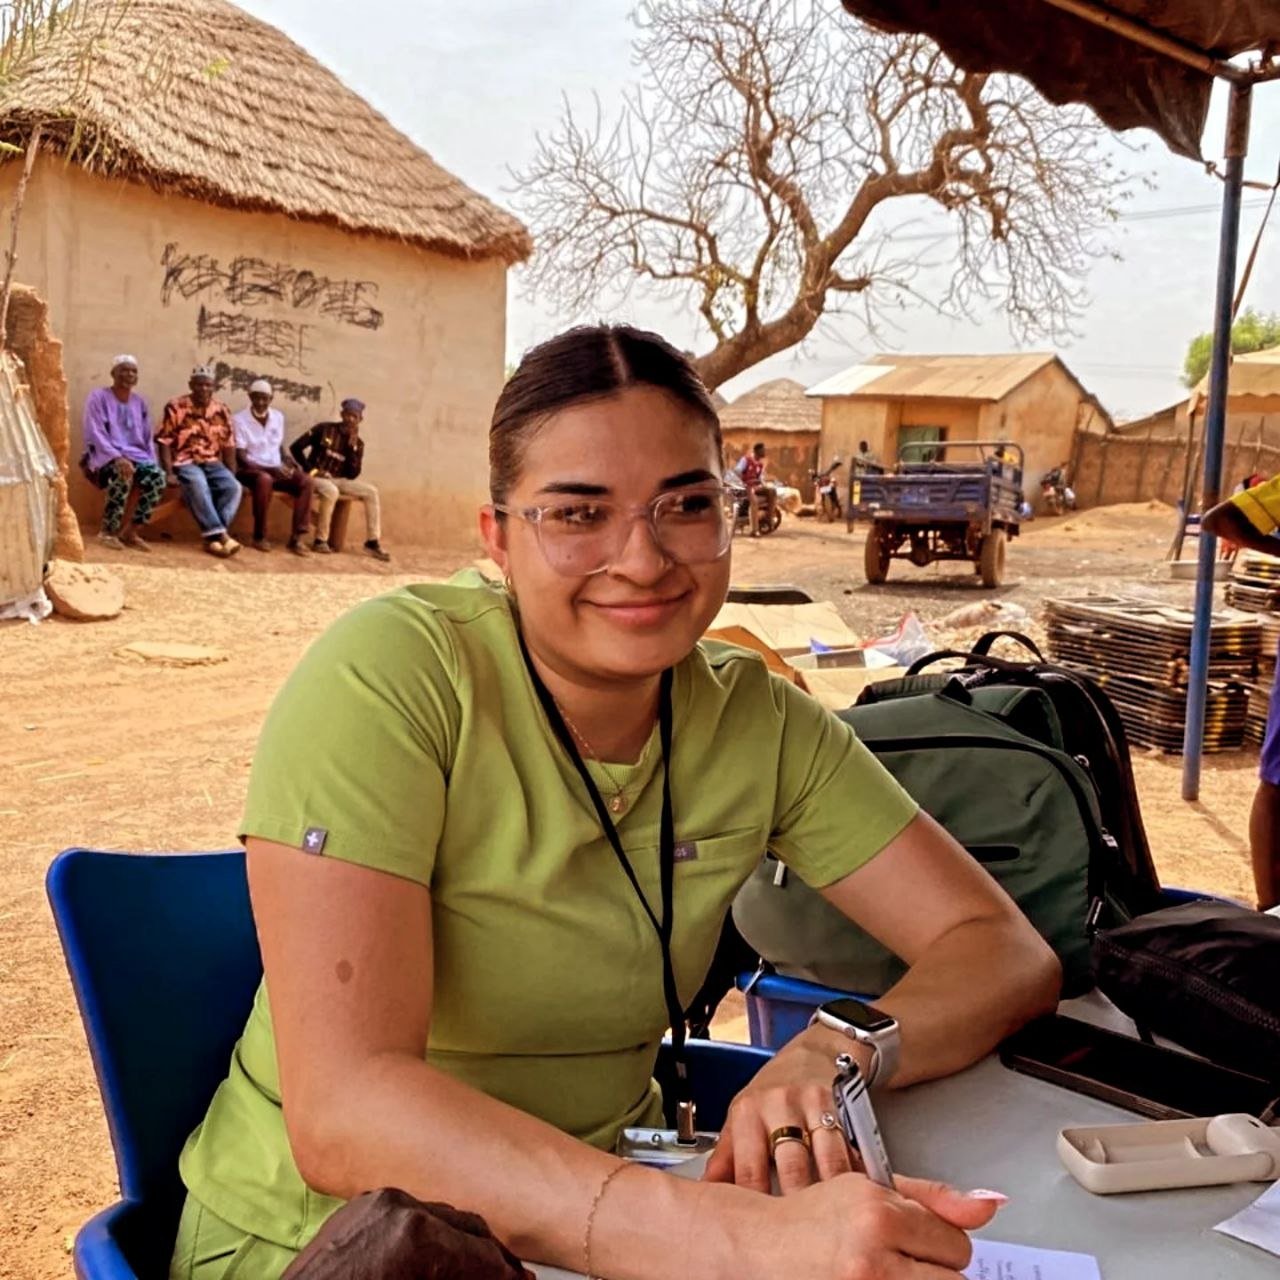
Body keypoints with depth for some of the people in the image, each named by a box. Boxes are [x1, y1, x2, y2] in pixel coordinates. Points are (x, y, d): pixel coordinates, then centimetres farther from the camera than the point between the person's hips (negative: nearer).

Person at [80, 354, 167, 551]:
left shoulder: (139, 402, 17)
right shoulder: (98, 397, 1)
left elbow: (148, 438, 18)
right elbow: (95, 434, -11)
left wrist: (153, 463, -1)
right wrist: (117, 457, -26)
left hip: (136, 455, 5)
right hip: (106, 455, -5)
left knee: (158, 477, -29)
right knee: (123, 475, -39)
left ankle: (130, 531, -16)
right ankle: (107, 531, -21)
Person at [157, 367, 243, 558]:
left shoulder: (221, 410, 8)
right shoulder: (176, 407, -4)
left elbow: (229, 445, 10)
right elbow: (164, 443, -6)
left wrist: (232, 475, 1)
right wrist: (169, 473, -17)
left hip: (212, 462, 4)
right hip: (185, 461, -4)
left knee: (233, 487, -25)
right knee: (199, 486, -35)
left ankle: (212, 536, -29)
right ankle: (220, 534, -37)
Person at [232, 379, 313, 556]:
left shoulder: (278, 417, 9)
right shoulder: (239, 420, -9)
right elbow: (241, 459, -15)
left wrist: (288, 461, -4)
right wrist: (271, 469, -24)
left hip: (276, 469, 5)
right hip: (249, 469, -5)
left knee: (305, 480, -23)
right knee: (265, 479, -40)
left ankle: (298, 537, -25)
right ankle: (259, 536, -27)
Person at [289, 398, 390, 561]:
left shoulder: (358, 444, 5)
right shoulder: (324, 429, -7)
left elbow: (352, 475, -5)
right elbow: (295, 447, -9)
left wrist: (352, 447, -12)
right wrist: (311, 470, -14)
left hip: (338, 479, 5)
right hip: (316, 477, -5)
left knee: (371, 491, -11)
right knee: (331, 491, -38)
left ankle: (373, 542, -8)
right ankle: (320, 540, -26)